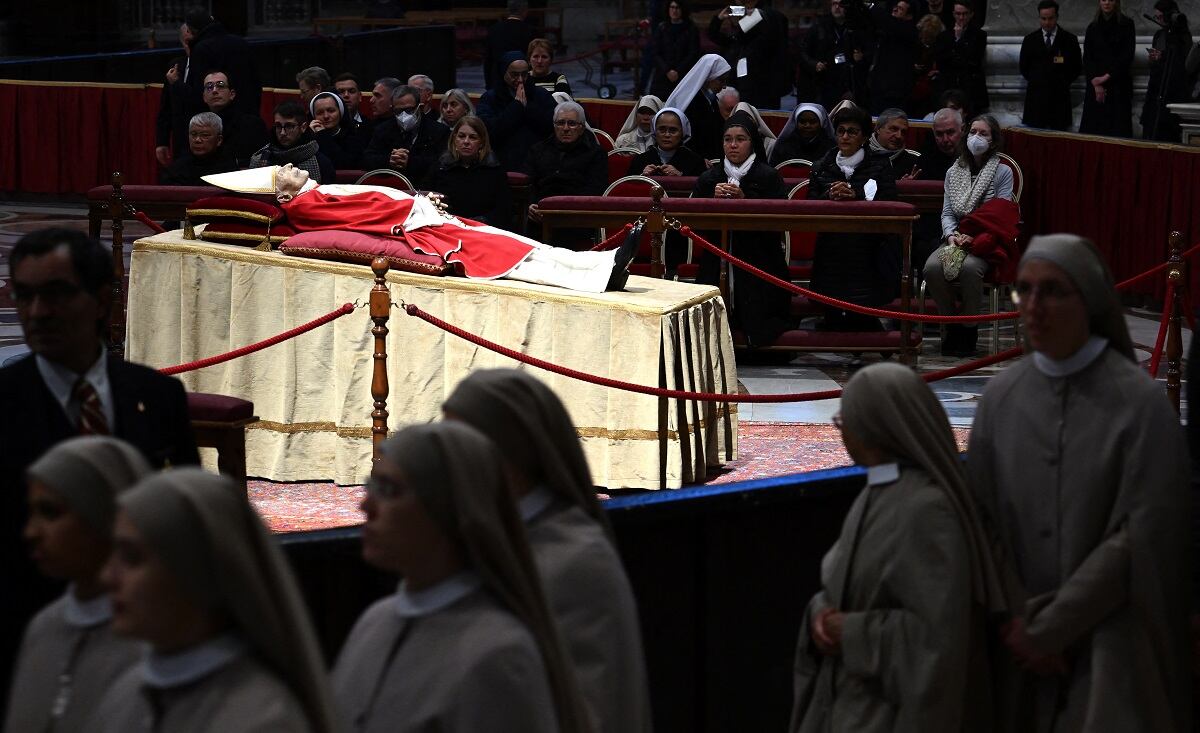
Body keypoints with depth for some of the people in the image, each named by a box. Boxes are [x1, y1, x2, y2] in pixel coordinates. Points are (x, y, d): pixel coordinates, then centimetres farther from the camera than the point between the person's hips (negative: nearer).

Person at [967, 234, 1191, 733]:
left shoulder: (1138, 402, -10)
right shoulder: (1001, 397, 2)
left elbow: (1141, 535, -13)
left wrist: (1047, 628, -11)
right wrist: (1016, 622, -8)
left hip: (1109, 649, -4)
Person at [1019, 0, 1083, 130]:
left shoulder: (1069, 39, 4)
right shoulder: (1030, 40, 9)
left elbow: (1077, 67, 9)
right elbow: (1024, 67, 16)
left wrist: (1064, 82, 4)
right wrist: (1036, 82, 10)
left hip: (1060, 97, -1)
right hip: (1036, 96, 1)